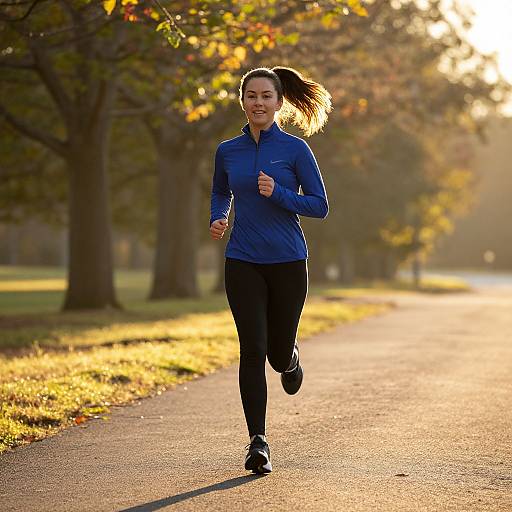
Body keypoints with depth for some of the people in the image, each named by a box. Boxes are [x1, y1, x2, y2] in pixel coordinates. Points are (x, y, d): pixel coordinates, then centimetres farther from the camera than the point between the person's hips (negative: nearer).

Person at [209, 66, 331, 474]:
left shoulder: (295, 149, -3)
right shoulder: (228, 152, 6)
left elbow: (320, 205, -2)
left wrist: (277, 194, -17)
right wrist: (218, 219, 3)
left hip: (288, 262, -1)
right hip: (243, 263, 2)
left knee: (278, 353, 7)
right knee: (252, 350, -8)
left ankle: (291, 359, 46)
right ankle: (258, 442, -4)